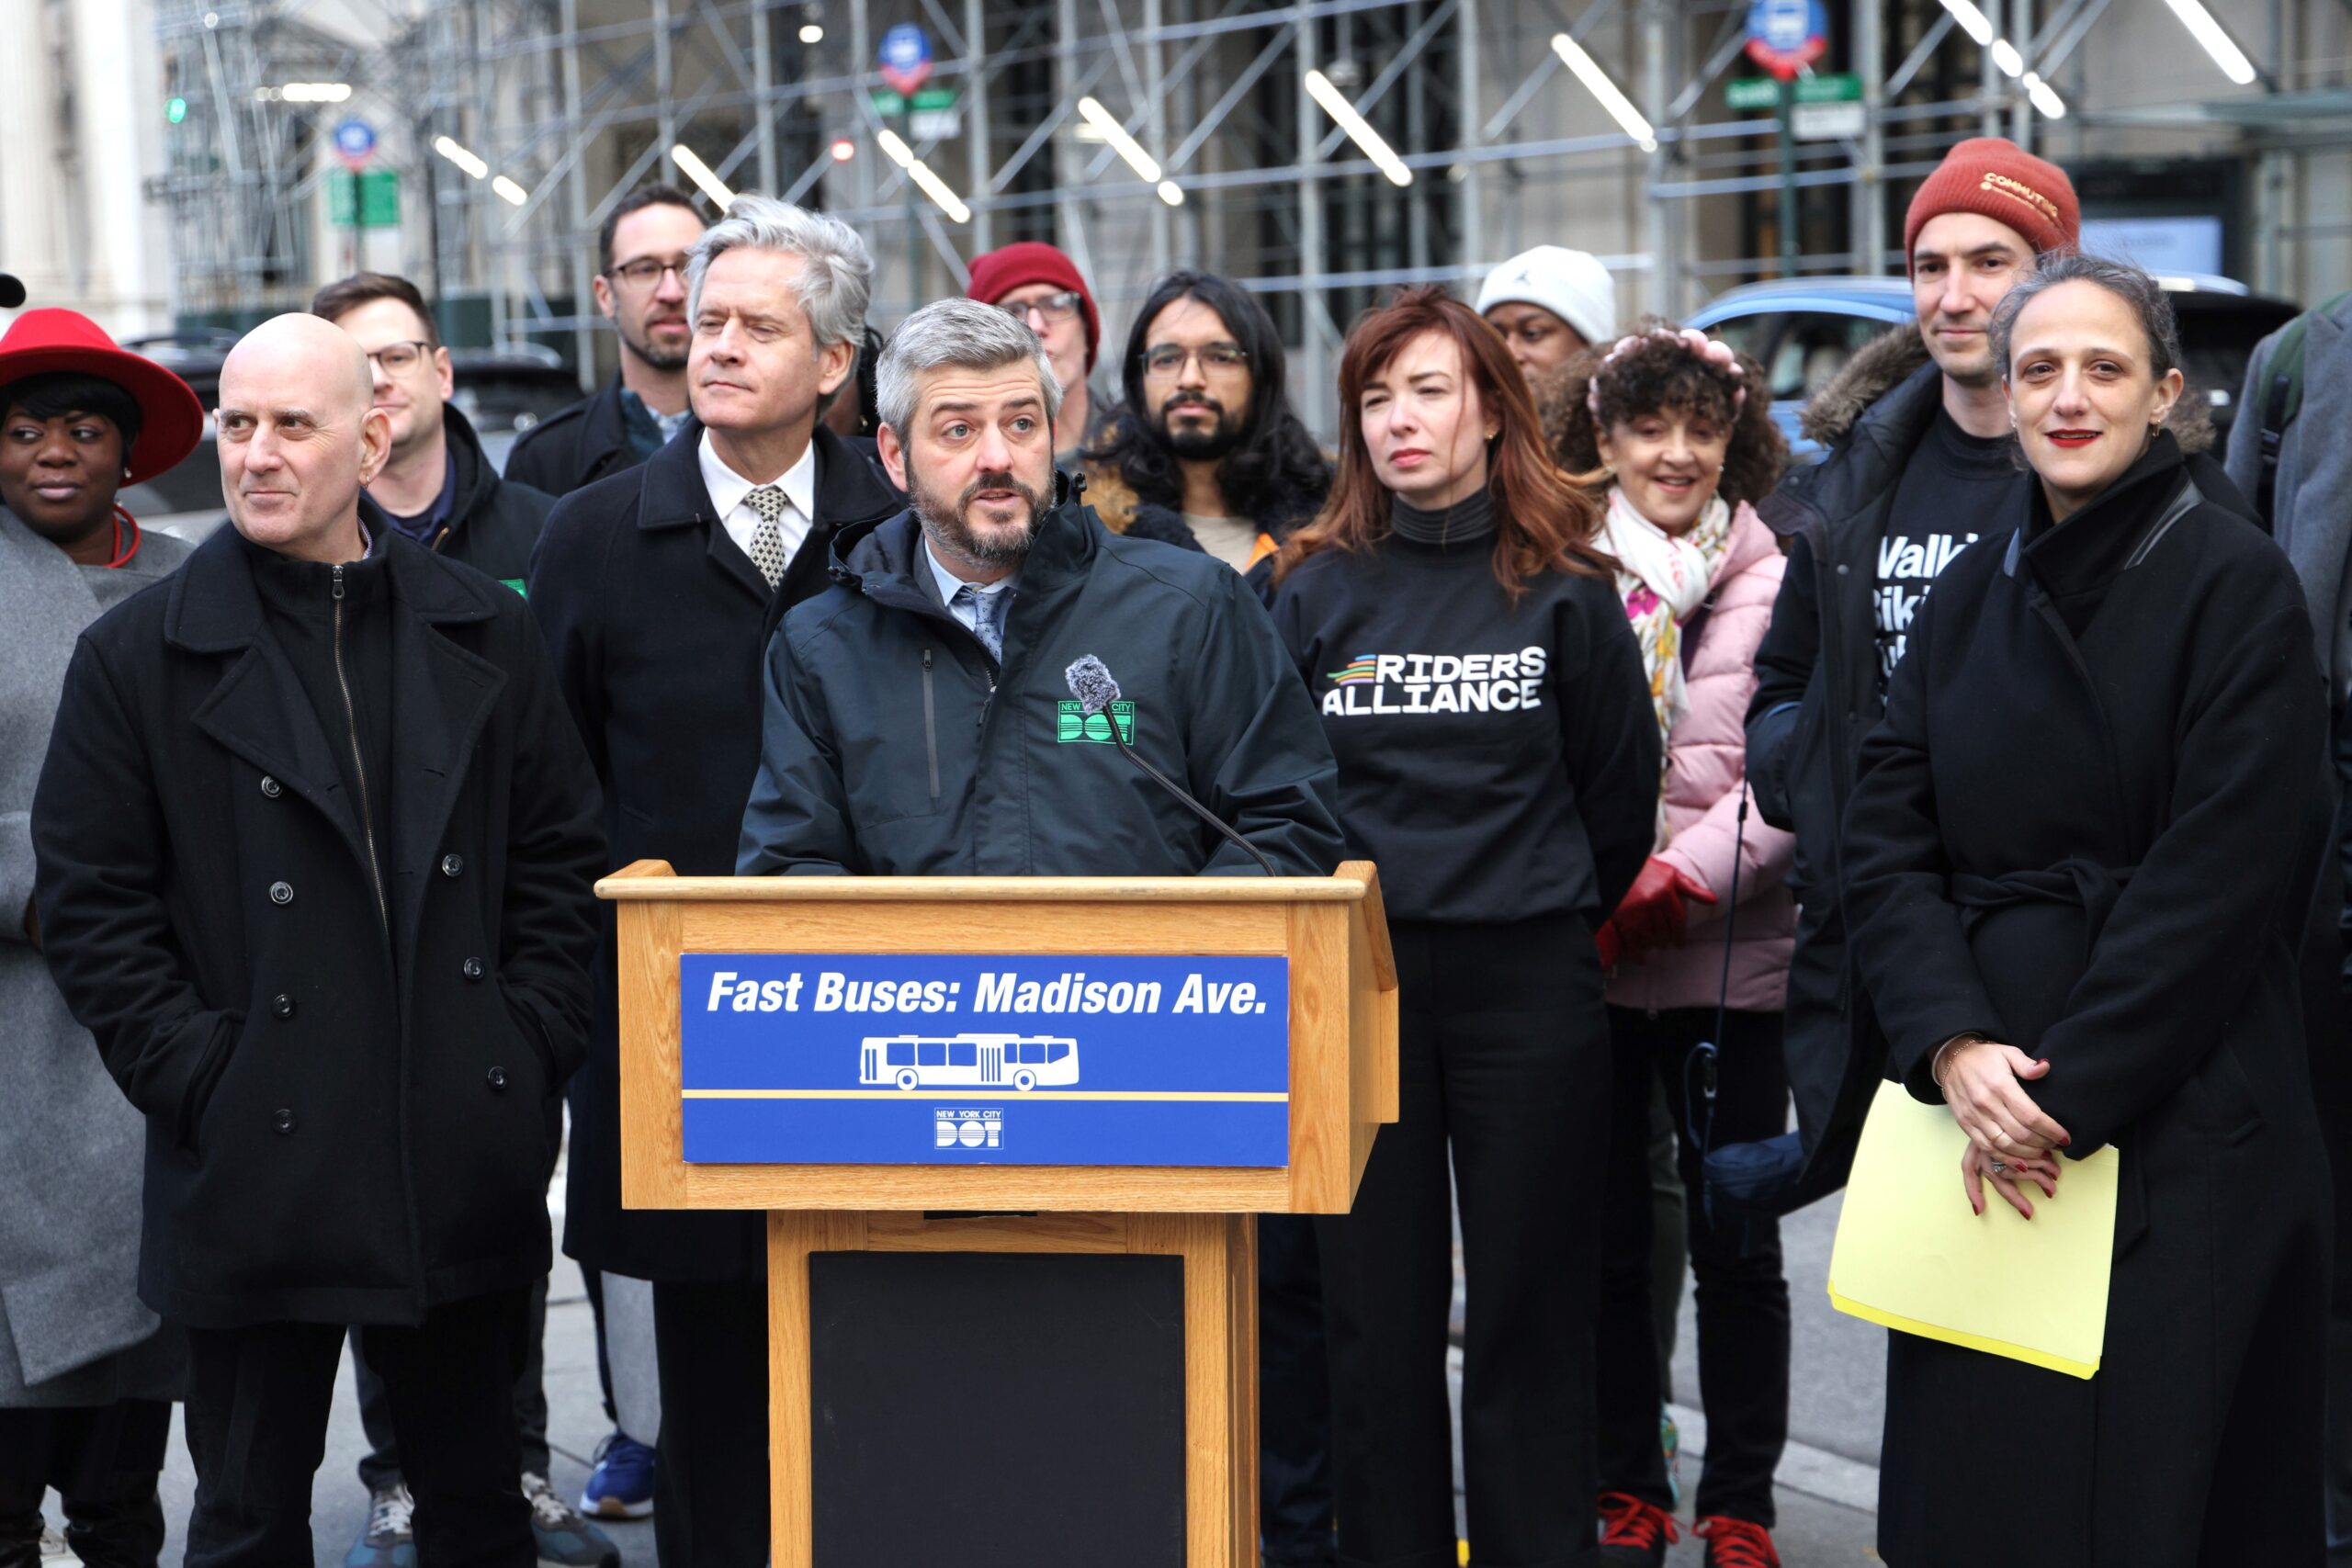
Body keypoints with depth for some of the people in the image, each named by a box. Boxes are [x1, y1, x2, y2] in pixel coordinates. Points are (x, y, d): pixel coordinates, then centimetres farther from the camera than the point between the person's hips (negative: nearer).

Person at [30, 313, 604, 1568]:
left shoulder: (482, 633, 7)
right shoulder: (137, 657, -1)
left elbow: (561, 852, 10)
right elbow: (89, 905, -3)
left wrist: (528, 1045, 1)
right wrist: (196, 1079, -10)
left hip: (467, 1168, 2)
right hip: (259, 1171, -2)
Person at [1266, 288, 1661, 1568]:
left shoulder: (1564, 587, 1)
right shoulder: (1314, 589, 5)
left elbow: (1622, 791, 8)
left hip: (1529, 984, -1)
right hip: (1356, 981, 1)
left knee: (1528, 1309, 4)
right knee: (1377, 1316, 6)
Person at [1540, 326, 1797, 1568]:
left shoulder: (1779, 585, 1)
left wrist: (1679, 882, -13)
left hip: (1730, 957, -1)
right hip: (1578, 958, 1)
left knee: (1736, 1241, 5)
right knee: (1605, 1234, 8)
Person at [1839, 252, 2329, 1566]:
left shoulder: (2237, 584, -5)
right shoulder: (1971, 595, 12)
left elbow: (2220, 877, -12)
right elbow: (1888, 839, 4)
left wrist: (2070, 1091, -15)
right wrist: (1952, 1048, -12)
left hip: (2176, 1132, -5)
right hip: (1979, 1114, 5)